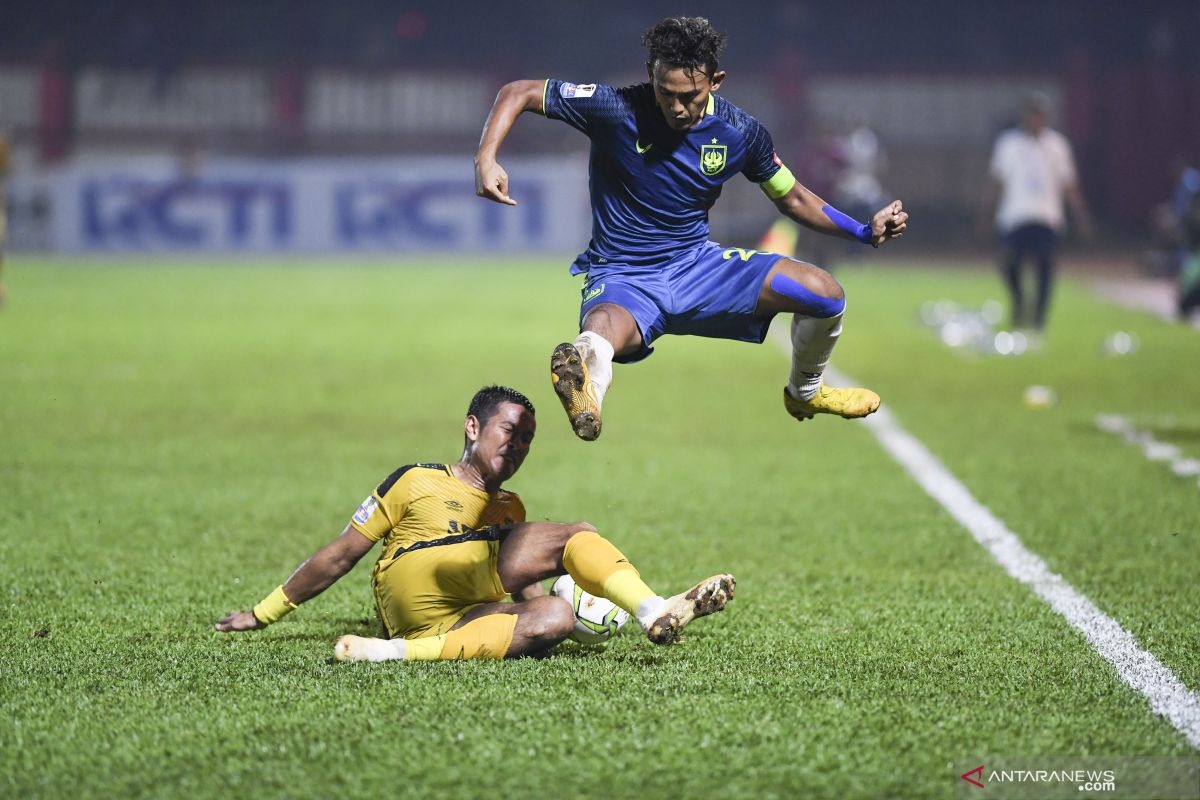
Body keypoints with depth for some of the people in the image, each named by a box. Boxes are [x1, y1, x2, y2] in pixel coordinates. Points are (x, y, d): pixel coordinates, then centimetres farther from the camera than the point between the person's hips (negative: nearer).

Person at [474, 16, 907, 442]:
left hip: (698, 266, 4)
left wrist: (866, 231, -1)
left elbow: (792, 198, 12)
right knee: (597, 338, -41)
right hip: (621, 279, -4)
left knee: (825, 292, -12)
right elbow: (518, 93, -9)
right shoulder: (614, 109, -16)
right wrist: (485, 160, -25)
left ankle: (804, 393, 14)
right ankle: (585, 395, -73)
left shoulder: (741, 132, -5)